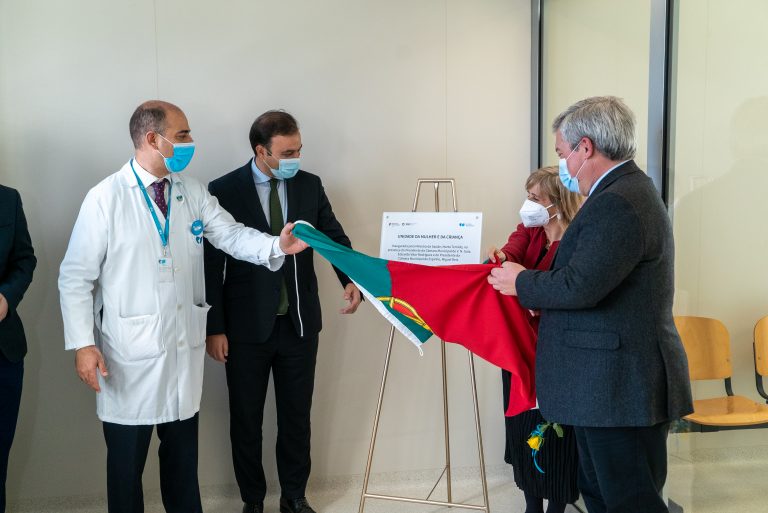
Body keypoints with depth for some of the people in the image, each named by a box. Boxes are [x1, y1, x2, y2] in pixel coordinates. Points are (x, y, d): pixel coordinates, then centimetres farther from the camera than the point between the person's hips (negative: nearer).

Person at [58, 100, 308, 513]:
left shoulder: (193, 192, 5)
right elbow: (76, 277, -9)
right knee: (127, 458, 9)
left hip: (184, 344, 5)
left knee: (182, 450, 18)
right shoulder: (105, 198, -11)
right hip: (131, 349, -4)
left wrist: (276, 245, -21)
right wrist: (83, 344, -15)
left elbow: (232, 235, -1)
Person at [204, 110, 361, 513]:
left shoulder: (310, 185, 1)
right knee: (246, 419, 12)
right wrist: (214, 328, -8)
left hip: (299, 323, 3)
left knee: (297, 416, 14)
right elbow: (211, 265, -7)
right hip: (247, 326, -2)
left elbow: (335, 237, 5)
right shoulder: (224, 191, -8)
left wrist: (351, 279, -16)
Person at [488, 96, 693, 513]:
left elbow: (581, 286, -26)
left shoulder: (619, 203, -20)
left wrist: (522, 282, -10)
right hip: (611, 385, 11)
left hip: (622, 389, -11)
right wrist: (539, 291, 10)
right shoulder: (625, 191, 15)